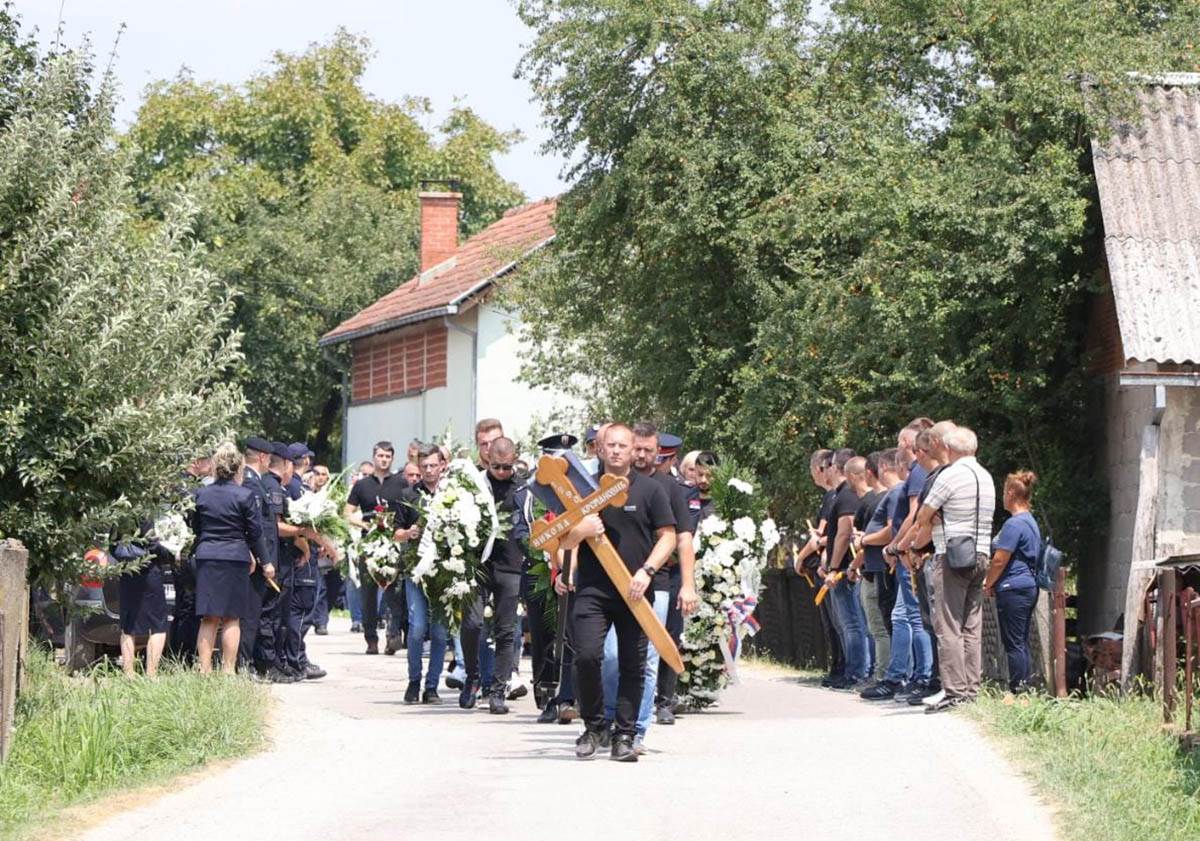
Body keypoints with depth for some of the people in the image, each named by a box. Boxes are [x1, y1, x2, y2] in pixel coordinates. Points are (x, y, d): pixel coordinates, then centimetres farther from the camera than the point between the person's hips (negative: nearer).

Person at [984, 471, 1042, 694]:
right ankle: (1026, 687, 15)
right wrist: (993, 581, 16)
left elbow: (1000, 560, -17)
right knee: (1022, 642, 13)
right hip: (1029, 586, 10)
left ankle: (1017, 690, -4)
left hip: (1013, 589, -10)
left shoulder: (1014, 523, -16)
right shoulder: (1031, 521, 15)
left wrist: (988, 584, -2)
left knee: (1014, 644, -5)